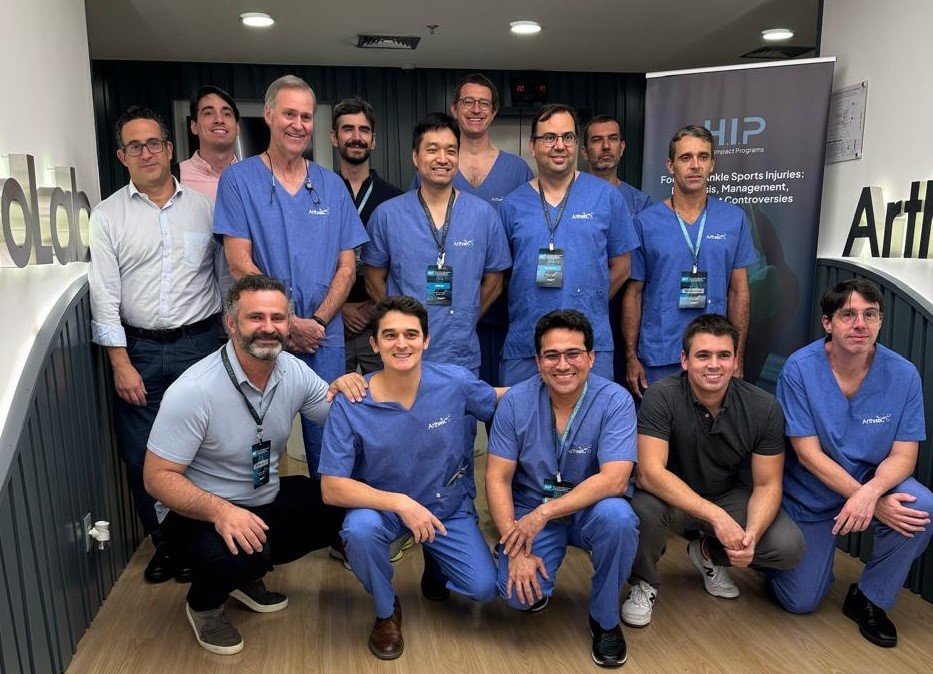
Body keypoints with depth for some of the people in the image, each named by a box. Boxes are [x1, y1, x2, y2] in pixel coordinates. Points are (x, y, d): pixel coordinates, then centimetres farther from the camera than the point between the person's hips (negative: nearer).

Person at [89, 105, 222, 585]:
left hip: (199, 344, 0)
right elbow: (104, 295, -1)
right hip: (139, 350, 1)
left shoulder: (202, 205, 5)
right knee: (141, 456, 7)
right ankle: (164, 542, 27)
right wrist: (121, 363, -7)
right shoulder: (108, 215, 4)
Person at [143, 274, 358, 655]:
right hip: (198, 511, -6)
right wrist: (220, 511, -37)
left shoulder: (294, 371, -8)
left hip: (267, 500, 6)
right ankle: (203, 604, 5)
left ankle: (248, 575, 12)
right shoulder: (193, 391, -25)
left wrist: (342, 391, -21)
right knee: (242, 553, -35)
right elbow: (158, 477, -21)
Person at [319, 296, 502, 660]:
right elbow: (332, 488, -22)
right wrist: (400, 503, -31)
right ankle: (387, 612, 0)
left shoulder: (455, 382, -18)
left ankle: (435, 559, 26)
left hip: (447, 505, 2)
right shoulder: (350, 405, -22)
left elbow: (502, 401, 4)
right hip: (381, 505, -1)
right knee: (360, 530, -34)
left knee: (483, 588, -12)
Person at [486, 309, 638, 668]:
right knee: (523, 595, -23)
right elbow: (497, 478, -9)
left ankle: (605, 618, -5)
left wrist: (543, 512, -31)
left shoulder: (615, 400, -16)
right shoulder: (515, 401, -11)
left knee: (616, 517, -34)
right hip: (530, 511, 1)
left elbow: (614, 479, -25)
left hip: (590, 509, 0)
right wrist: (516, 550, -19)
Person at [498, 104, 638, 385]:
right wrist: (530, 309, 2)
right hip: (523, 347, 1)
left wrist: (587, 306, 4)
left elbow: (620, 267, 8)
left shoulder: (607, 197, 3)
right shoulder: (512, 205, 6)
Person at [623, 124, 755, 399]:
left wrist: (738, 356, 3)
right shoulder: (646, 221, -2)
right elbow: (633, 294, 1)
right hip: (659, 358, -1)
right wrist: (631, 357, -2)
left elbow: (739, 291, 6)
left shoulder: (734, 219, 4)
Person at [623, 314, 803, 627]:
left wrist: (751, 534, -30)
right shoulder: (662, 396, -25)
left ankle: (709, 554, 15)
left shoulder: (764, 408, -15)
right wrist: (716, 516, -39)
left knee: (789, 547, -17)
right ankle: (644, 582, -1)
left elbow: (767, 485, -10)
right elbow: (650, 472, -32)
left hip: (727, 493, 4)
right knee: (644, 508, -36)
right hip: (670, 493, -3)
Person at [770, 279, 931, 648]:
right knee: (800, 602, 2)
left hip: (876, 480, 2)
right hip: (811, 496, -2)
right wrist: (875, 505, -26)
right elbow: (808, 454, -21)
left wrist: (871, 492, -35)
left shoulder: (903, 374, -15)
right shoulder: (800, 369, -22)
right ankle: (815, 554, 40)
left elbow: (903, 455, -13)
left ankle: (869, 598, -4)